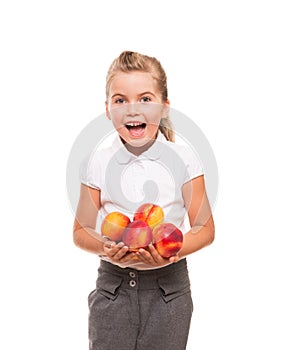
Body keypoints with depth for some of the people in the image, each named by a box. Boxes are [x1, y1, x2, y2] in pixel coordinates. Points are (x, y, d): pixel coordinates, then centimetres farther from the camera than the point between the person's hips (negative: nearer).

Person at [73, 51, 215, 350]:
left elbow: (205, 229, -1)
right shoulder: (98, 162, -1)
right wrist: (107, 249, -15)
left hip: (168, 284, 0)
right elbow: (81, 231, 5)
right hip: (113, 283, 1)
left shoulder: (183, 159, -4)